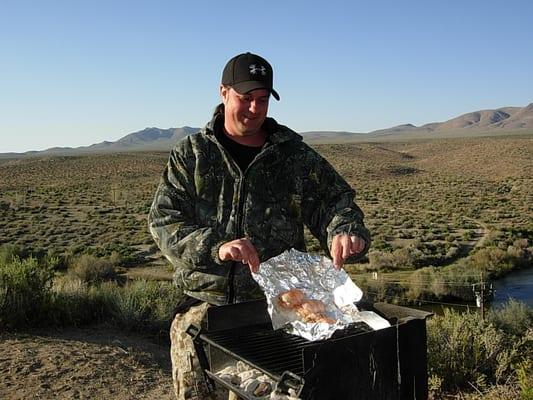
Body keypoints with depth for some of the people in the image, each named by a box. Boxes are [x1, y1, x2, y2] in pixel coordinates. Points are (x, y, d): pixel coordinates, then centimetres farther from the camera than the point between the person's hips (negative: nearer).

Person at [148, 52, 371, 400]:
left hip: (278, 300, 1)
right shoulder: (191, 155, 7)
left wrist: (344, 230, -18)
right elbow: (164, 219, -1)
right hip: (206, 301, 0)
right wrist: (215, 246, -19)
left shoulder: (295, 155, 9)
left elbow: (334, 198, 7)